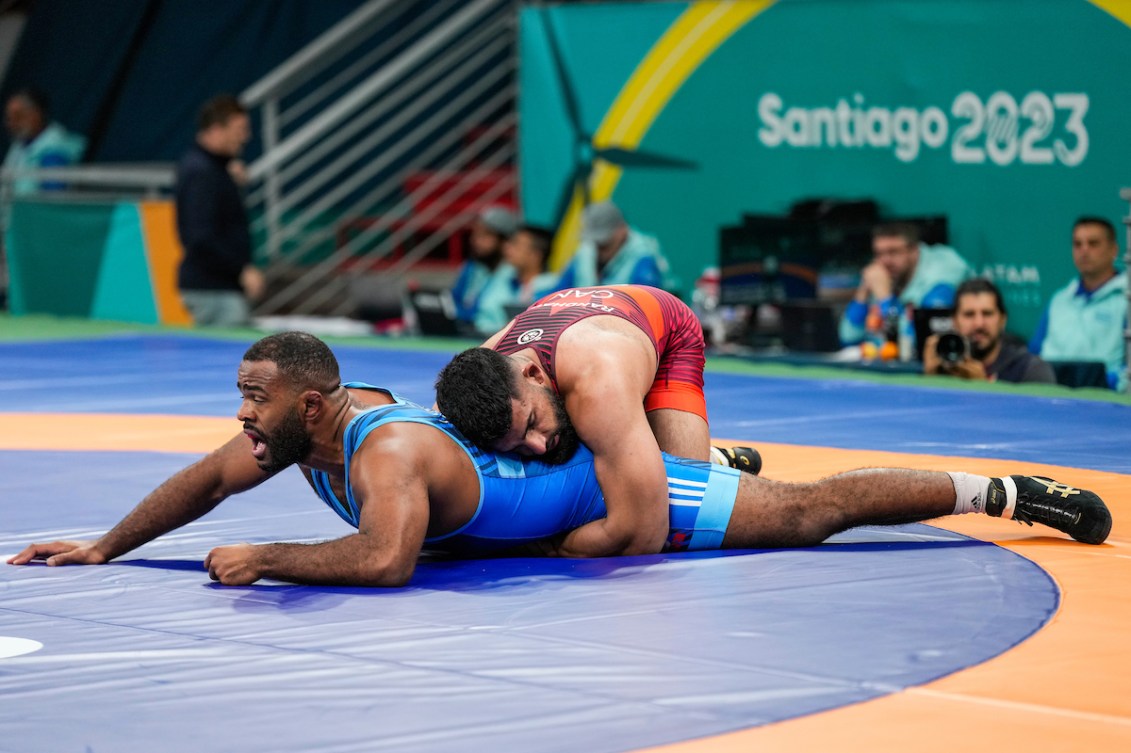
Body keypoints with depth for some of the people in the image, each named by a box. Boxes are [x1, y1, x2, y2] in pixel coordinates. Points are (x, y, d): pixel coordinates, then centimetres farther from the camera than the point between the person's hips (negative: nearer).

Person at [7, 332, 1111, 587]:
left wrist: (263, 561, -44)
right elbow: (205, 480, 4)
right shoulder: (304, 424, -9)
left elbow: (384, 561, -51)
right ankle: (718, 461, 62)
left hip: (606, 489, -8)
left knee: (800, 515, 0)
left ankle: (999, 491, 9)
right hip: (545, 472, 8)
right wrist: (103, 547, -2)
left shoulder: (385, 452, -35)